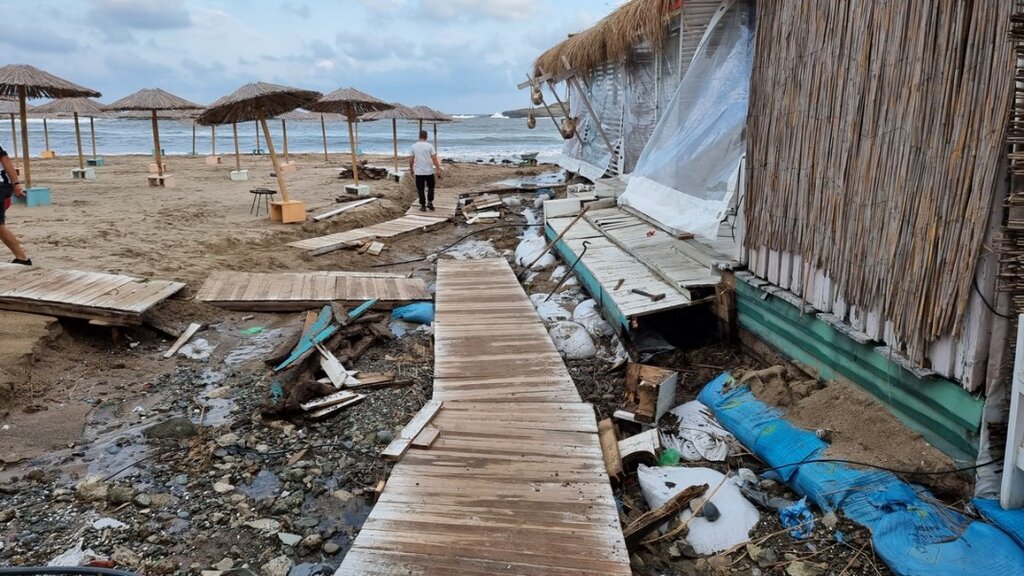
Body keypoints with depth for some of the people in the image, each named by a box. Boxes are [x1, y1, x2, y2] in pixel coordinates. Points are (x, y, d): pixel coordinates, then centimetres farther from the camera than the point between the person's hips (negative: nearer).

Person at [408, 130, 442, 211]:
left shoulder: (414, 146, 0)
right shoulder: (429, 146, -6)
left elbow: (411, 159, 4)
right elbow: (434, 158, -9)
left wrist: (411, 168, 18)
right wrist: (438, 169, -3)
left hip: (419, 172, 1)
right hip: (429, 171, -1)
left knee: (420, 189, 5)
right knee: (431, 187, 17)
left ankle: (423, 206, 6)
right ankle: (430, 202, 10)